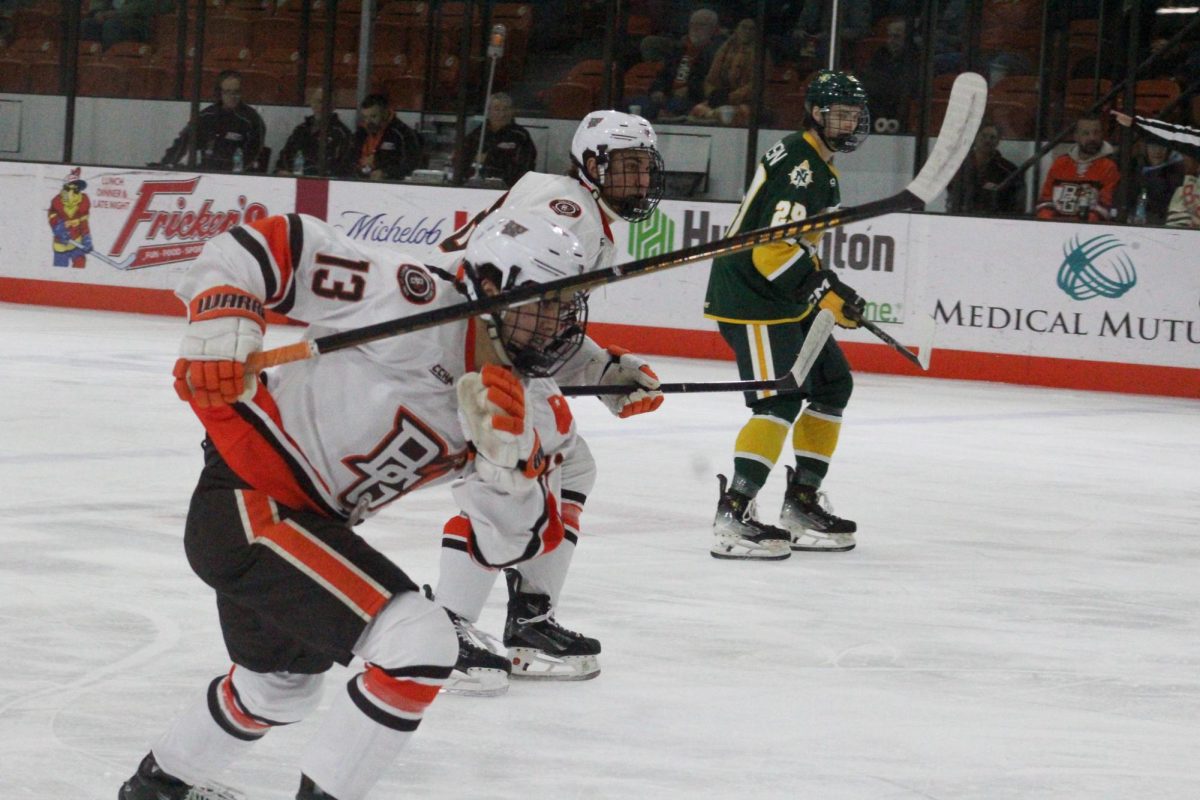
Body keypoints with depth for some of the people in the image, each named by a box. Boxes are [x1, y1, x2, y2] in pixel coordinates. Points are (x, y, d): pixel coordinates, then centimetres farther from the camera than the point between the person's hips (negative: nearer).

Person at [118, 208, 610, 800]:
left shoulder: (537, 414, 0)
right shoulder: (420, 305, -22)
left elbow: (510, 545, -6)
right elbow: (273, 244, -21)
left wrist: (504, 454, -22)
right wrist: (221, 317, -34)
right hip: (248, 501, -10)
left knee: (283, 683, 32)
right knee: (419, 642, -20)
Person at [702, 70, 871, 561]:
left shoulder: (820, 166, 16)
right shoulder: (798, 164, -18)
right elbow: (773, 248, -27)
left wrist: (826, 283, 22)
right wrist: (827, 294, -25)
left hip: (783, 299, 11)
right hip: (751, 298, -11)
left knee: (833, 384, 15)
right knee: (781, 400, -19)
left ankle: (801, 505, 19)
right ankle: (732, 518, -24)